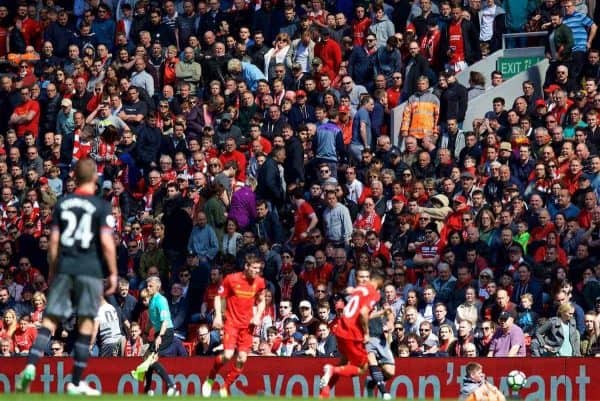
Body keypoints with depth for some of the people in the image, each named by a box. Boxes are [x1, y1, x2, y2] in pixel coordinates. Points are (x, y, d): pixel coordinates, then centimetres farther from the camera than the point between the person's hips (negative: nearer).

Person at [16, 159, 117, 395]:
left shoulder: (62, 204, 8)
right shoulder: (101, 206, -3)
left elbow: (54, 240, 7)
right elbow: (106, 242, -9)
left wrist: (52, 270, 17)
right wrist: (113, 273, -2)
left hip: (64, 268, 3)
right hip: (90, 270, -3)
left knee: (50, 320, 4)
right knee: (86, 323, 4)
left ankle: (31, 366, -17)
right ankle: (76, 383, 4)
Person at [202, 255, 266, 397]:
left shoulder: (259, 282, 1)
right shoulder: (231, 279, -9)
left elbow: (261, 301, 16)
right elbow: (219, 297, 1)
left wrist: (258, 316, -1)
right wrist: (218, 316, -10)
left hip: (247, 324, 4)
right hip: (232, 322, -4)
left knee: (242, 358, -3)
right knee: (228, 355, -18)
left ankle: (225, 387, 14)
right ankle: (210, 379, 9)